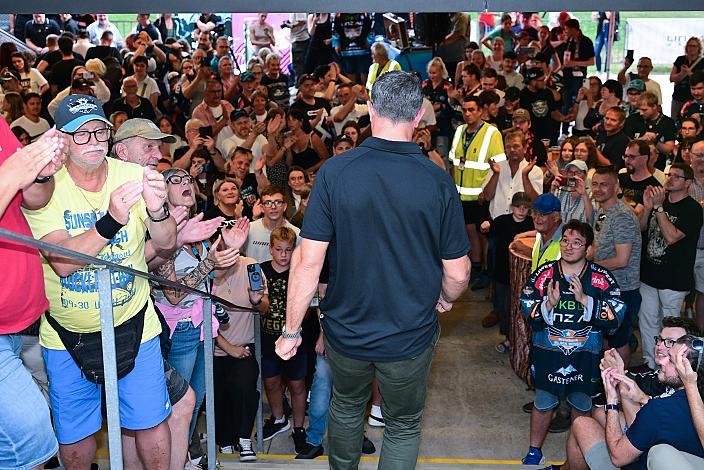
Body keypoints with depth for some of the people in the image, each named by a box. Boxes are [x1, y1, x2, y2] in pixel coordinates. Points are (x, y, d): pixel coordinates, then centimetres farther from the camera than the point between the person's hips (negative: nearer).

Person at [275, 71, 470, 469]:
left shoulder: (334, 172, -16)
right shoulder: (438, 181, -15)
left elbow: (309, 261, -15)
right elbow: (458, 273, -8)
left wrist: (292, 329, -4)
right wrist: (446, 299, 14)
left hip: (347, 330, 1)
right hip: (411, 335, -1)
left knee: (347, 406, 29)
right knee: (404, 427, 21)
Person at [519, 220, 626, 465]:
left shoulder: (602, 278, -7)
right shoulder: (543, 274, -5)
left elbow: (615, 317, -15)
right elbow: (528, 315, -7)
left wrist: (585, 300, -25)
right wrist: (549, 304, -25)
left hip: (585, 355, 0)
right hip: (548, 352, 0)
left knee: (581, 405, 14)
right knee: (543, 403, 11)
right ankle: (534, 452, 30)